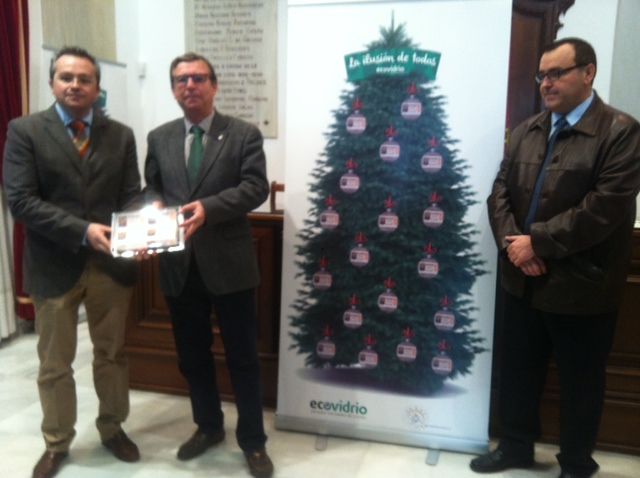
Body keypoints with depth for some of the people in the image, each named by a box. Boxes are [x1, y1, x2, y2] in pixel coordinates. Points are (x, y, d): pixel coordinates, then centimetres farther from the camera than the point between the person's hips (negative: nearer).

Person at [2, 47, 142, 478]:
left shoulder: (121, 135, 5)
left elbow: (132, 197, 2)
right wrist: (83, 230, -23)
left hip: (111, 264, 2)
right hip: (54, 265, -2)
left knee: (113, 354, 17)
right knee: (54, 364, 13)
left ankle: (112, 428, 38)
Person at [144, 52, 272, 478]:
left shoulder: (245, 134, -1)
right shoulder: (159, 138, 12)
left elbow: (256, 187, -11)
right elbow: (151, 187, 12)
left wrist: (209, 207, -24)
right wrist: (156, 207, -12)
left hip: (229, 263, -4)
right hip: (179, 265, 4)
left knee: (243, 356, 6)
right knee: (192, 356, 16)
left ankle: (253, 440, 23)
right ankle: (208, 426, 37)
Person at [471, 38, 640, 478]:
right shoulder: (526, 131, 9)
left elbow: (604, 209, -20)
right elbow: (501, 190, 6)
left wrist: (537, 242, -19)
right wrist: (511, 242, -11)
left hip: (580, 287, -5)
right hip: (523, 281, 6)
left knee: (580, 383, 13)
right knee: (518, 372, 18)